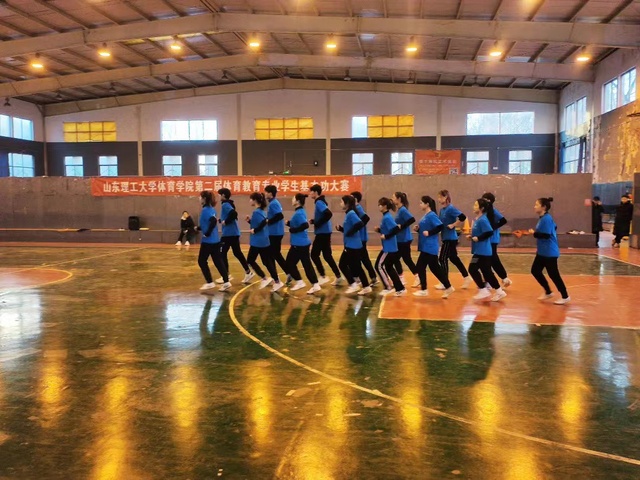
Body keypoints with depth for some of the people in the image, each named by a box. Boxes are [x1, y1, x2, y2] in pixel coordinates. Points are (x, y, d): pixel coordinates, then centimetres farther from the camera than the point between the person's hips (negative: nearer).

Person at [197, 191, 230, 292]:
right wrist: (198, 228, 24)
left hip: (208, 241, -8)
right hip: (215, 240, 8)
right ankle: (226, 282, 7)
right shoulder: (211, 209, 11)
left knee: (202, 261, 6)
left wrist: (207, 233, -22)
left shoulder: (205, 210, -15)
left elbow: (213, 221, -30)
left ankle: (210, 283, 8)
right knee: (218, 261, 10)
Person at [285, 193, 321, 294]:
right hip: (303, 243, 9)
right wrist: (289, 223, 7)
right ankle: (315, 285, 11)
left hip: (299, 244, -9)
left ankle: (299, 282, 12)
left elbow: (305, 225, -31)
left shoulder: (298, 213, -19)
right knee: (307, 264, 10)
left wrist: (293, 230, -20)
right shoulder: (300, 212, 11)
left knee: (290, 263, 6)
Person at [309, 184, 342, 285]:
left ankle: (323, 276, 1)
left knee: (314, 254, -2)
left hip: (322, 233, -10)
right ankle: (338, 277, 14)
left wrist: (317, 224, -19)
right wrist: (314, 221, 7)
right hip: (324, 232, 10)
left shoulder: (319, 202, -14)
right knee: (327, 256, 12)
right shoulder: (320, 202, 14)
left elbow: (328, 214, -28)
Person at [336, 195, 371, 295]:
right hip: (353, 245, 10)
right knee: (356, 267, 12)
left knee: (343, 265, 0)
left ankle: (353, 284, 4)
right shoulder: (348, 214, 14)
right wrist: (340, 228, 6)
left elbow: (360, 224, -31)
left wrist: (350, 232, -22)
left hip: (352, 246, -10)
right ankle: (366, 287, 16)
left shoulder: (351, 214, -16)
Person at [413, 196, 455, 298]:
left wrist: (429, 233, -22)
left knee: (420, 267, -2)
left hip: (429, 247, -10)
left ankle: (423, 290, 9)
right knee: (435, 268, 12)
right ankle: (448, 288, 18)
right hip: (426, 247, 10)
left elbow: (440, 226, -25)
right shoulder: (425, 216, 14)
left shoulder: (431, 215, -15)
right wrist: (418, 229, 3)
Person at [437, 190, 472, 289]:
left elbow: (463, 217, -25)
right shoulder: (442, 209, 9)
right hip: (446, 238, 9)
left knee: (443, 259, -4)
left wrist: (453, 225, -19)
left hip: (450, 238, -9)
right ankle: (467, 278, 26)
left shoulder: (451, 208, -16)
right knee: (454, 258, 15)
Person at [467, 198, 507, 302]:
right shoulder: (478, 219, 12)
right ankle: (499, 292, 19)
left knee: (472, 269, -4)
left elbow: (489, 232, -26)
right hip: (481, 250, 10)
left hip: (482, 251, -10)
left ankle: (483, 290, 5)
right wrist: (472, 236, 6)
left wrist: (478, 238, -19)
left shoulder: (482, 220, -17)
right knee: (487, 271, 12)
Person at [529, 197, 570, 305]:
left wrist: (534, 233, -16)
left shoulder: (546, 219, -20)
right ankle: (548, 292, 26)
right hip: (542, 252, 10)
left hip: (549, 253, -10)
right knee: (535, 271, 13)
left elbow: (546, 235, -27)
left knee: (553, 274, -1)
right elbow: (554, 227, 23)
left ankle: (565, 297, 13)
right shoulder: (543, 218, 10)